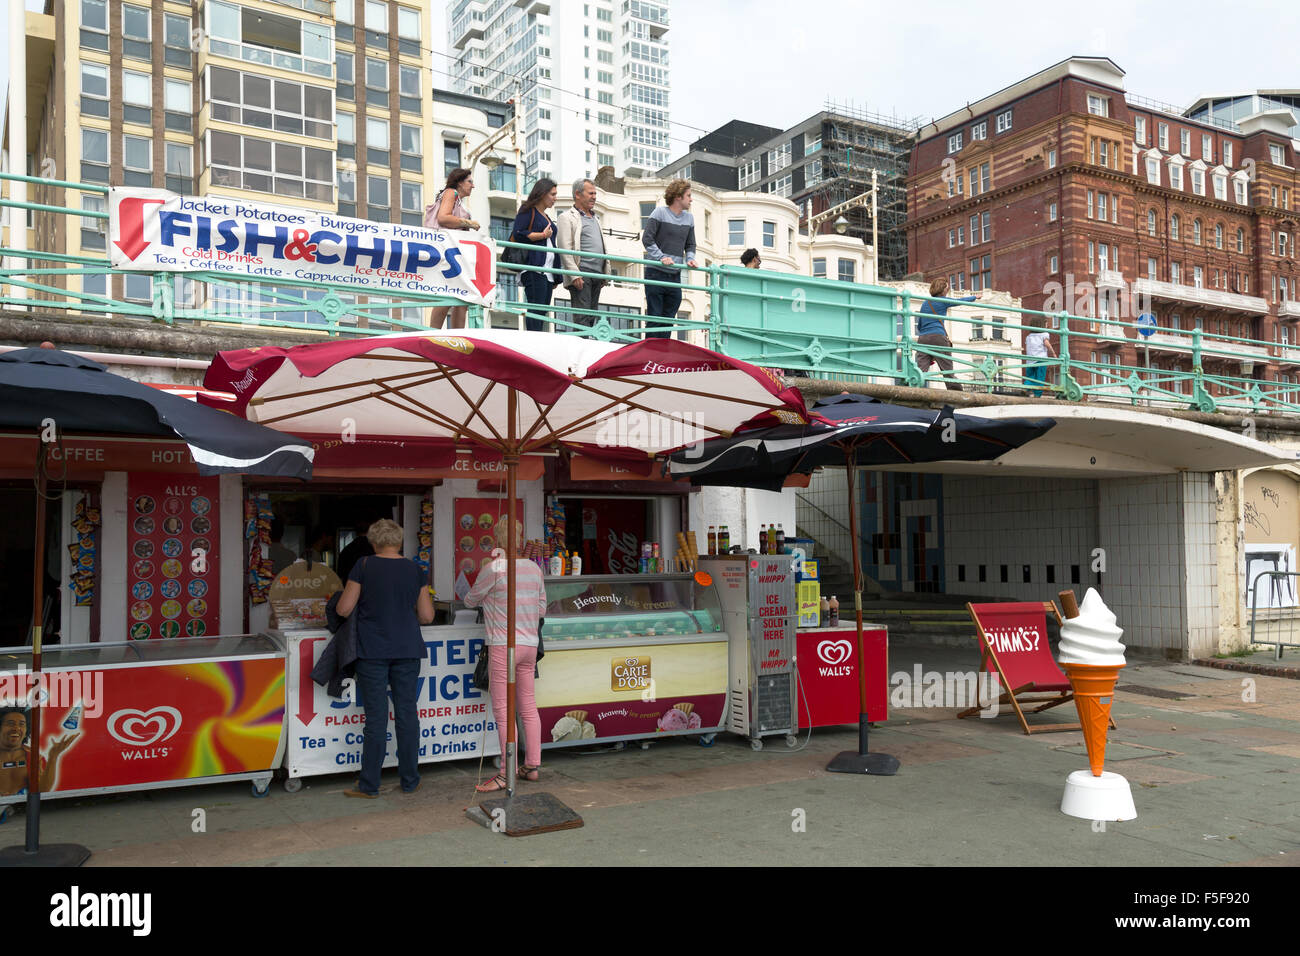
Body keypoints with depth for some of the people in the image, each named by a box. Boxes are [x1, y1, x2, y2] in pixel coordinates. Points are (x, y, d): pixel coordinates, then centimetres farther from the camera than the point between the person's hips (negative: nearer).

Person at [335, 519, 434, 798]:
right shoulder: (414, 569, 3)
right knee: (407, 712, 8)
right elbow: (426, 616, 4)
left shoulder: (364, 566, -5)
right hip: (407, 650, 2)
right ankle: (410, 781, 16)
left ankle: (369, 785, 9)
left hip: (372, 651, -2)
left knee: (376, 717, 1)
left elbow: (343, 610, -5)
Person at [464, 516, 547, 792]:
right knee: (528, 706, 13)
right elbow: (541, 607, 14)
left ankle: (507, 774, -3)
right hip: (530, 644, 7)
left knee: (503, 710, -4)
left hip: (504, 645, -7)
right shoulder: (534, 569, 7)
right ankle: (532, 766, 21)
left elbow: (470, 600, 5)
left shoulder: (494, 568, -11)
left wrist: (486, 600, 26)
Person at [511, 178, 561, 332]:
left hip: (547, 271, 8)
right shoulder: (528, 211, 3)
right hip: (534, 268, -8)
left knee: (543, 311, 2)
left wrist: (556, 277, 23)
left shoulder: (546, 217, 27)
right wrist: (543, 235, -6)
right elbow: (517, 234, -13)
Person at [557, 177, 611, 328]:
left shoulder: (595, 217, 23)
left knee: (592, 316, 7)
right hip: (581, 273, -8)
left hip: (597, 274, 8)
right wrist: (575, 275, -19)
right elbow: (565, 249, -10)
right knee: (582, 317, -11)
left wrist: (606, 273, 17)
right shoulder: (567, 216, -1)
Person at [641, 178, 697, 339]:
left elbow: (690, 244, 18)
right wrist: (662, 257, -18)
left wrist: (690, 259, -2)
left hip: (675, 275, 5)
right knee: (654, 316, -2)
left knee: (669, 318, 7)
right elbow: (647, 238, -9)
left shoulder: (689, 217, 12)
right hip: (656, 272, -5)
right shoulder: (660, 212, -5)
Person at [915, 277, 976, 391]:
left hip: (922, 339, 5)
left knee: (920, 371, -9)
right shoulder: (942, 301, 6)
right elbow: (961, 301, 20)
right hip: (938, 337, -5)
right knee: (948, 371, -2)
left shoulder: (925, 304, 21)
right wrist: (974, 297, 39)